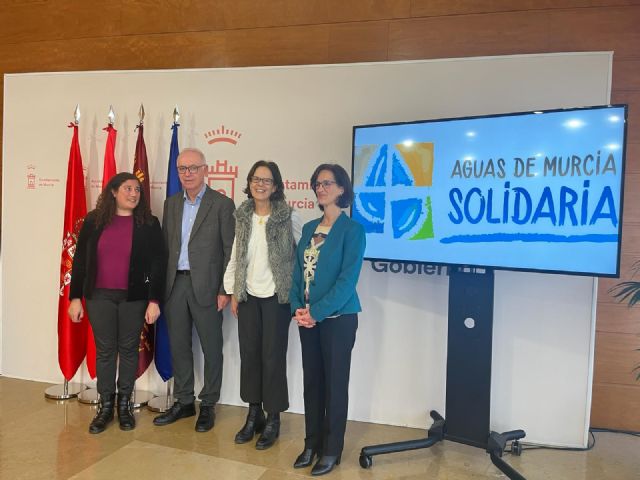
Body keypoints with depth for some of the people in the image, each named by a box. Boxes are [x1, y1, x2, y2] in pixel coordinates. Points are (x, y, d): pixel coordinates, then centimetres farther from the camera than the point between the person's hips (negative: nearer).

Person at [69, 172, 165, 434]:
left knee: (128, 349, 9)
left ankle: (124, 404, 24)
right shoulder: (93, 221, 2)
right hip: (99, 296, 1)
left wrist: (154, 300, -9)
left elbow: (157, 264, -4)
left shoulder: (148, 223, -2)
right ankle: (105, 406, 22)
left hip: (134, 298, -1)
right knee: (104, 350, 8)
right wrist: (75, 297, 2)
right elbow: (79, 260, 5)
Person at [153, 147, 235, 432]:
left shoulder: (222, 204, -5)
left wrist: (224, 290, -11)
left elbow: (230, 250, -7)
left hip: (206, 286, -5)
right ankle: (183, 402, 28)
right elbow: (165, 246, 13)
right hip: (174, 284, 5)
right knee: (178, 346, 13)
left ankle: (208, 405, 21)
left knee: (211, 348, 6)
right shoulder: (171, 203, 12)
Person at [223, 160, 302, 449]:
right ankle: (254, 415, 25)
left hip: (276, 297, -4)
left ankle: (272, 420, 18)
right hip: (248, 296, 4)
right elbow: (235, 257, 8)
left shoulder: (289, 218, -8)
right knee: (249, 354, 9)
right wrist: (233, 293, 7)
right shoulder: (243, 217, 4)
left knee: (273, 357, 1)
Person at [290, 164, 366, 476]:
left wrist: (317, 311, -18)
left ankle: (331, 450, 21)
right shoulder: (309, 228, 11)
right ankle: (312, 443, 29)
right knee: (311, 381, 13)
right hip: (307, 317, 6)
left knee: (334, 384, 6)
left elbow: (348, 279, -16)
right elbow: (298, 271, 9)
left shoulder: (352, 229, -8)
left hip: (337, 318, -5)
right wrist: (297, 308, -5)